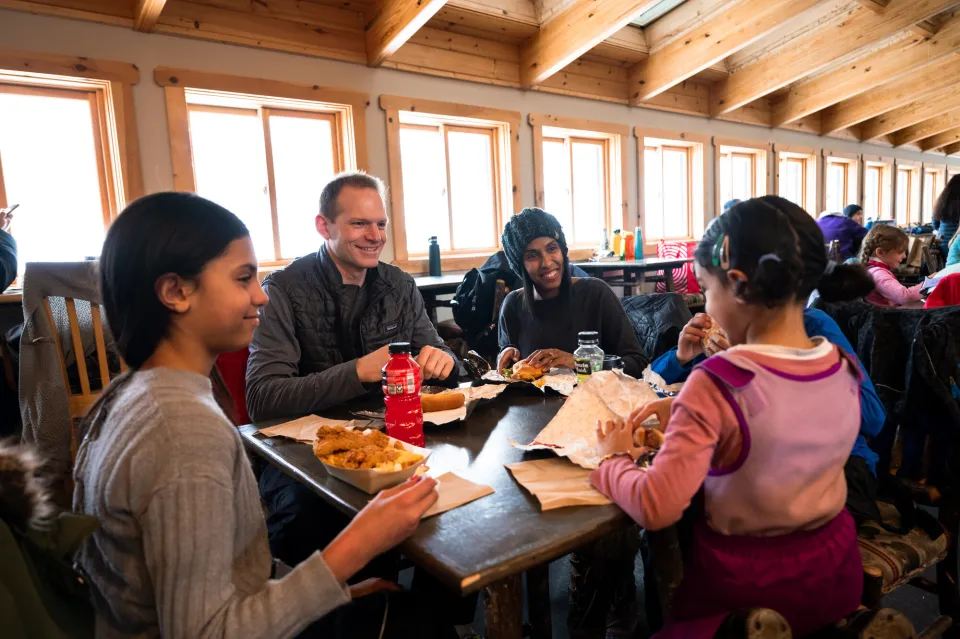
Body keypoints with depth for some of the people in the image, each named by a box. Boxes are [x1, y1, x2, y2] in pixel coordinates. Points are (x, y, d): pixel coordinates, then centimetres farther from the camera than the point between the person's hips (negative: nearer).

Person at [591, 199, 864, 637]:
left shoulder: (715, 384, -30)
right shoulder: (845, 368, -8)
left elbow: (655, 509, -31)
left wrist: (614, 460, -13)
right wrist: (684, 411, 0)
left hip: (745, 586, -6)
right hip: (836, 572, 6)